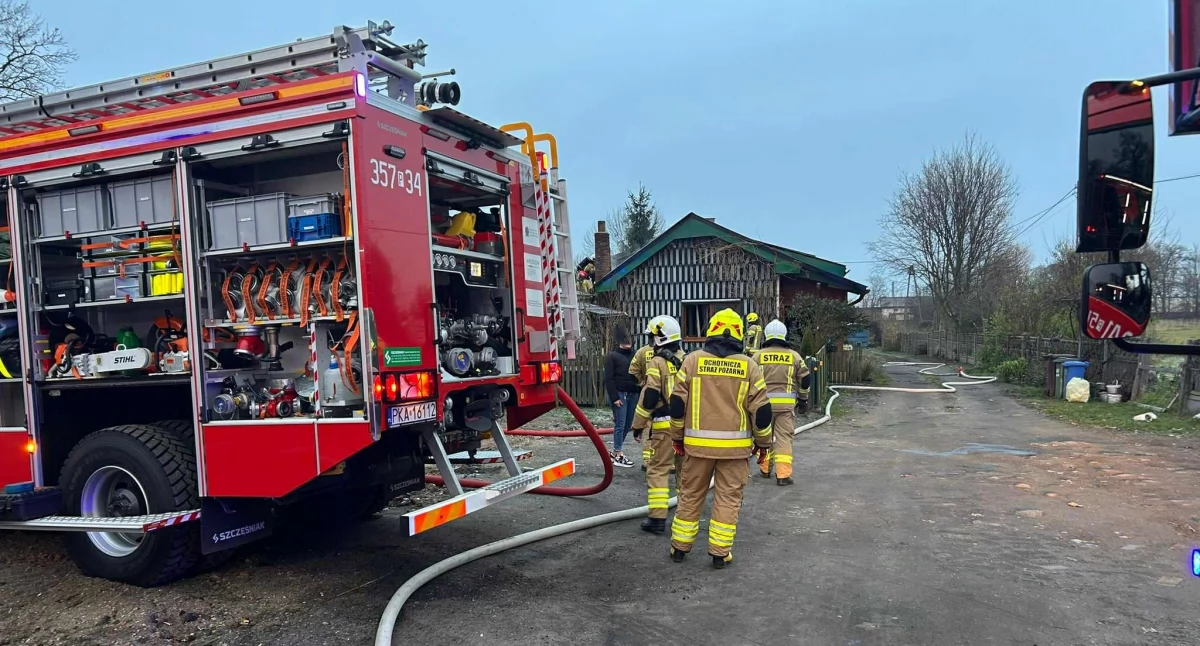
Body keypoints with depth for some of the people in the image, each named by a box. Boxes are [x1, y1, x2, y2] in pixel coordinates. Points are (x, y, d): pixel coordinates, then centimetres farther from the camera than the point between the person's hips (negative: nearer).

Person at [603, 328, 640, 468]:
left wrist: (639, 393, 4)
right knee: (620, 425, -3)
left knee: (627, 424, 9)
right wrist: (614, 397, -14)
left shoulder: (634, 355, 12)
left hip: (633, 394, 5)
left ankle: (614, 452, 23)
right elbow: (609, 379, -7)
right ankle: (618, 456, 5)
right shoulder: (612, 356, -3)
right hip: (620, 394, -5)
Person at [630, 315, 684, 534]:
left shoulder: (657, 362, -9)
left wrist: (638, 424, -3)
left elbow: (649, 397, -12)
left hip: (665, 425, -6)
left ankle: (657, 517, -2)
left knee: (658, 469, 0)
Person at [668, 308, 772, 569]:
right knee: (728, 498, 9)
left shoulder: (692, 360, -2)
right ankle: (720, 552, 13)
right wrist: (763, 443, 11)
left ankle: (680, 547, 21)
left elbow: (677, 404, -1)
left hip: (698, 443, 1)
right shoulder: (749, 366, -2)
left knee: (690, 495, 13)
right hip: (735, 446, -1)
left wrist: (677, 437, 11)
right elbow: (761, 410, -1)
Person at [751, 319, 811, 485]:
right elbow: (804, 379, 7)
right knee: (784, 438, 1)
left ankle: (765, 469, 26)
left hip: (764, 402, 0)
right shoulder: (794, 356, 3)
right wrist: (804, 396, 24)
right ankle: (783, 475, -4)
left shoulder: (758, 355, 1)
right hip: (786, 403, 0)